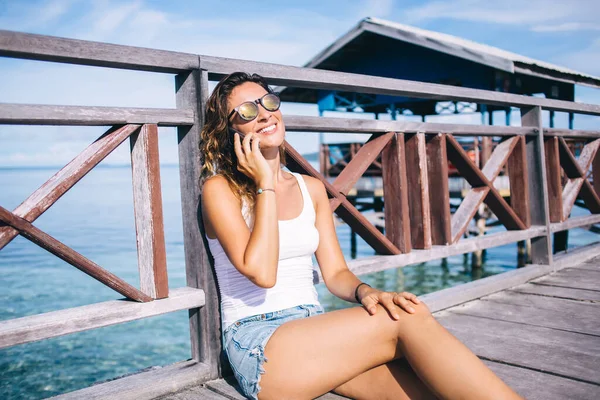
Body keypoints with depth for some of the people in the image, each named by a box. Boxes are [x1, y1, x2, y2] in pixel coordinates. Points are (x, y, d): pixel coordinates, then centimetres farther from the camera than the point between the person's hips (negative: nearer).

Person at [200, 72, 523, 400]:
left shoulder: (311, 188, 13)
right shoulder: (220, 189, -4)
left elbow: (335, 273, 8)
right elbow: (261, 272, -18)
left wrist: (365, 292, -14)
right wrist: (265, 185, -12)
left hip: (314, 328, 5)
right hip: (257, 347, -5)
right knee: (405, 319, -24)